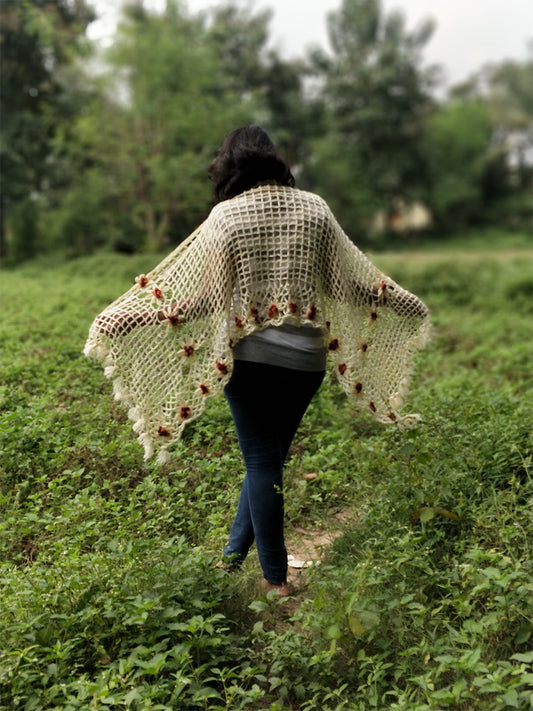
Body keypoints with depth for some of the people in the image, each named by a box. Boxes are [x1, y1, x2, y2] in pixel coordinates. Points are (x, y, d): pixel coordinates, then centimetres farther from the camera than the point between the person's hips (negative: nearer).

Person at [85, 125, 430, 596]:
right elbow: (353, 278, 7)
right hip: (305, 357, 3)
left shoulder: (227, 215, -6)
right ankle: (235, 552, 24)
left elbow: (202, 294, -9)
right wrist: (409, 306, 23)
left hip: (250, 354, -2)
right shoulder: (314, 208, 3)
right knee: (268, 455, 16)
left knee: (262, 460, 5)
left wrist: (125, 319, -5)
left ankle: (276, 578, 10)